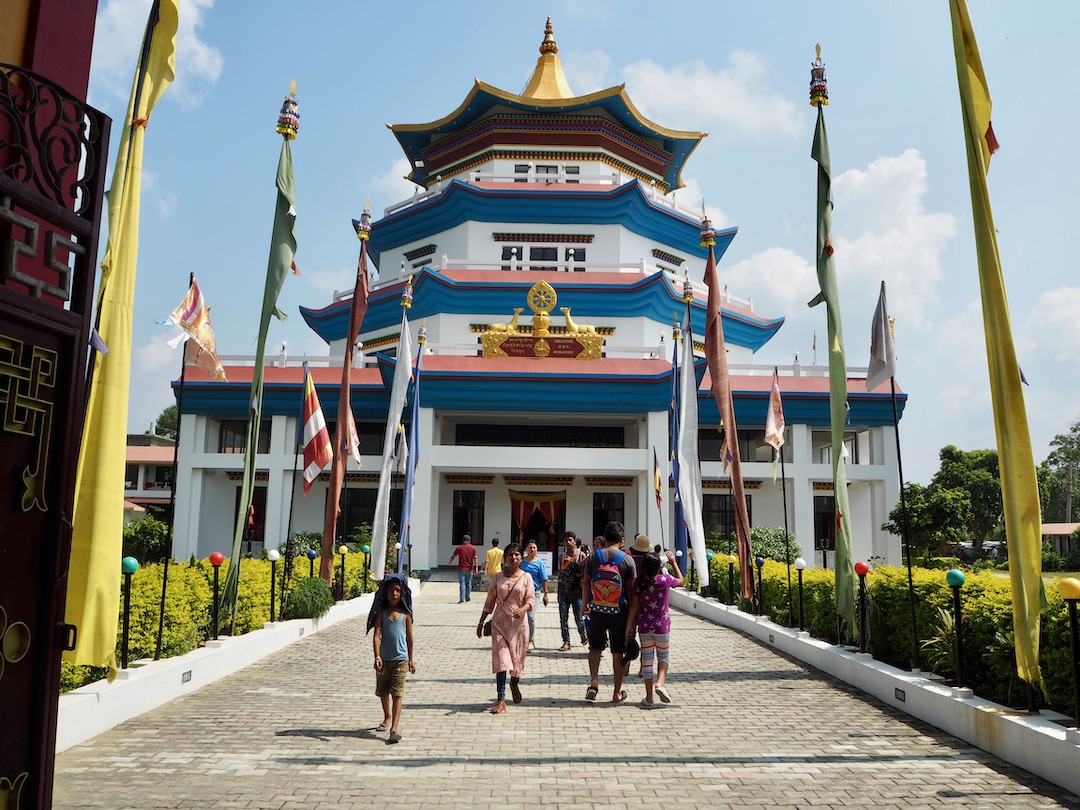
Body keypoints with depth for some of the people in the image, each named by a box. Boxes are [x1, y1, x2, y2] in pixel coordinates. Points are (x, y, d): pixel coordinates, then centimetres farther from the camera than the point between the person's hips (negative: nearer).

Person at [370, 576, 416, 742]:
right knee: (383, 691, 18)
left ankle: (394, 728, -12)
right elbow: (377, 635, -6)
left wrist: (411, 659, 9)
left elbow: (409, 637, 6)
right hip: (384, 659, 2)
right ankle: (387, 717, 43)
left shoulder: (405, 613, 0)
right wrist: (377, 656, -18)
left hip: (400, 658, -2)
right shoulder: (381, 613, 0)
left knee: (397, 693, -9)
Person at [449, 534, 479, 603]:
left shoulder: (459, 548, -1)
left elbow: (453, 556, 4)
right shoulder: (473, 548, 0)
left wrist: (450, 562, 23)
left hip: (461, 568, -1)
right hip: (469, 569, 1)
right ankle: (468, 598, 24)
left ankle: (462, 599, -9)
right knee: (468, 583, 15)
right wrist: (476, 567, -7)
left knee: (462, 584, -2)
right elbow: (475, 558, -7)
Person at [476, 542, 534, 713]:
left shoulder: (526, 577, 0)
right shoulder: (498, 577, 4)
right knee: (501, 659, -10)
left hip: (519, 623, 0)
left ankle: (515, 684, 43)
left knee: (517, 658, 10)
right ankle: (501, 700, -8)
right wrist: (481, 622, 10)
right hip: (500, 622, 0)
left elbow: (531, 599, -6)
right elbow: (490, 602, 9)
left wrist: (523, 609, -27)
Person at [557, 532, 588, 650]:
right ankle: (566, 642, 6)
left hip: (577, 591, -3)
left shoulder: (582, 555, -2)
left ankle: (583, 635, 29)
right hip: (564, 591, 3)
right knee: (563, 618, -1)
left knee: (579, 618, 1)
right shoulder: (562, 557, 8)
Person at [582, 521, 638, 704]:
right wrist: (632, 614, 3)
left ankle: (593, 682, -1)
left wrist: (586, 605, 16)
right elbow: (631, 589, -5)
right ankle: (617, 692, 18)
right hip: (619, 611, -1)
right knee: (617, 652, 10)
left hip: (597, 610, 1)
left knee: (595, 647, 16)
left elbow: (585, 583, 2)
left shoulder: (593, 556, -3)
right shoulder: (627, 559, -7)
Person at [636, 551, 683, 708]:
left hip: (644, 627, 2)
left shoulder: (640, 582, -5)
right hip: (662, 626, -1)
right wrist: (673, 562, 19)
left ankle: (649, 697, 8)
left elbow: (635, 605, -1)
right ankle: (660, 684, -9)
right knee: (663, 656, 16)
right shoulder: (665, 579, -10)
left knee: (647, 659, 8)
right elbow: (680, 580, 10)